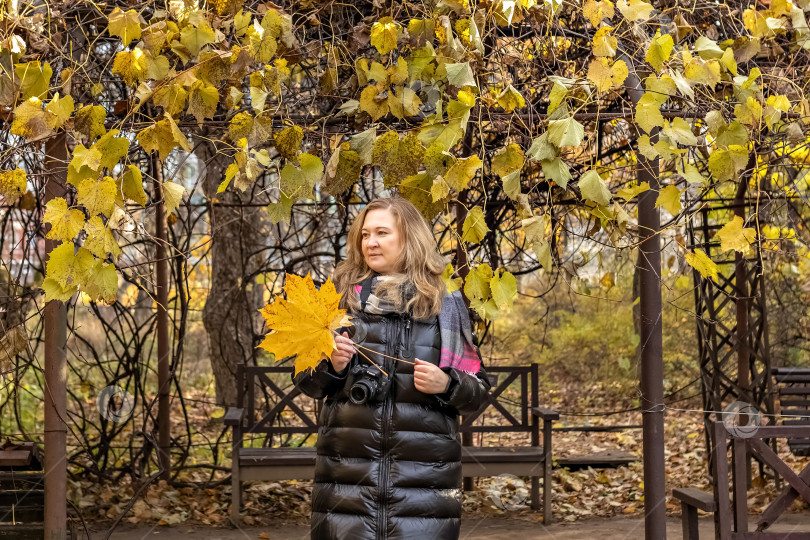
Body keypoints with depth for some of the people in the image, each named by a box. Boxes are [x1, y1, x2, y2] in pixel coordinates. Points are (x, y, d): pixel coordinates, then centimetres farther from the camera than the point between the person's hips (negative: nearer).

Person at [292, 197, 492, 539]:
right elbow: (305, 381, 13)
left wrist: (447, 384, -11)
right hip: (347, 470, 1)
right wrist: (330, 364, -7)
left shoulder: (445, 306, 6)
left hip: (425, 472, -1)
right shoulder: (342, 297, 9)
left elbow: (478, 391, 9)